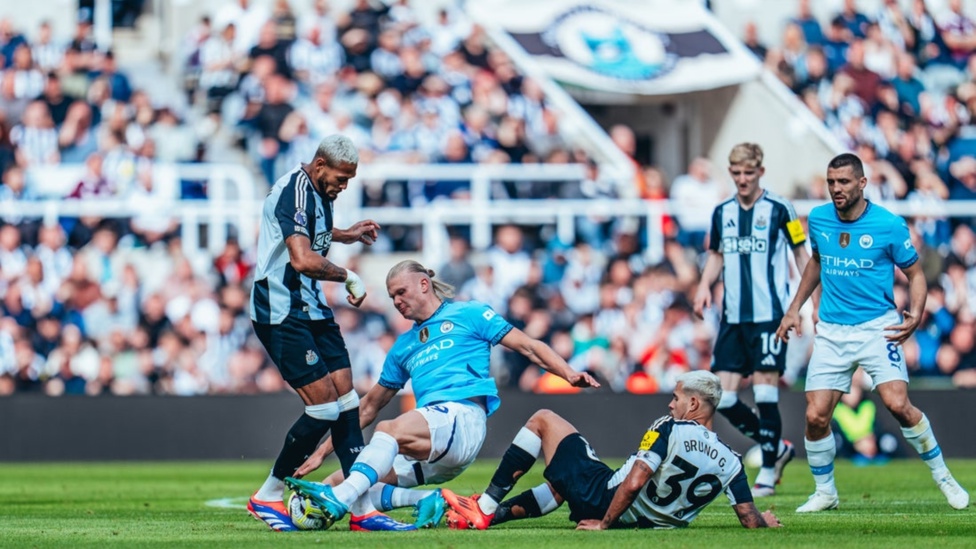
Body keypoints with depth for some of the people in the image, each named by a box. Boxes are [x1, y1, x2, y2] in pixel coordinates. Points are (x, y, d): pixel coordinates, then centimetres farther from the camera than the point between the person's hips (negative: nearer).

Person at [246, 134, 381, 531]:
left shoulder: (318, 191, 11)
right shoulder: (294, 192, -20)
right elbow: (302, 260, -30)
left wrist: (343, 235, 23)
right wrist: (349, 277, -17)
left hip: (311, 308, 10)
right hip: (282, 314, -10)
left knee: (346, 400, 3)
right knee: (324, 407, -12)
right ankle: (267, 496, 1)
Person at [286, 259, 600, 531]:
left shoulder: (468, 315, 14)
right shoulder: (404, 345, 29)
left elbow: (527, 346, 9)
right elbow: (370, 407, 33)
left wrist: (570, 375, -8)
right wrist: (323, 452, 27)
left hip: (462, 416, -7)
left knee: (389, 430, -35)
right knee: (342, 480, -9)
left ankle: (340, 501, -54)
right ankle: (427, 503, -24)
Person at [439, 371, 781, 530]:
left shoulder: (669, 430, -20)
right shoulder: (730, 462, -6)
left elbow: (633, 484, -26)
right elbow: (750, 520, -6)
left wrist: (604, 523, -14)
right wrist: (765, 521, 16)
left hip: (604, 498, -7)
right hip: (646, 522, 7)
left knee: (543, 420, 9)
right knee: (558, 488, 37)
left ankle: (485, 506, 9)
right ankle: (488, 514, 28)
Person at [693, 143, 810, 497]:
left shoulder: (779, 209, -4)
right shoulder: (722, 213, 10)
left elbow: (801, 254, 2)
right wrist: (705, 285, 5)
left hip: (769, 315, -5)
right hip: (733, 318, 5)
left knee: (765, 393, -8)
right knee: (723, 398, 1)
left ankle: (768, 472, 4)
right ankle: (777, 447, 22)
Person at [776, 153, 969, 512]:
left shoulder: (890, 225, -9)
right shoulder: (818, 220, 3)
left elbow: (915, 273, 1)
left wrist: (915, 314, -15)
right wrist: (795, 308, 20)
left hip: (877, 327, -4)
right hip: (831, 331, 4)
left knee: (897, 404, -20)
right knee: (816, 417, -5)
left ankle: (942, 475, 1)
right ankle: (825, 493, 17)